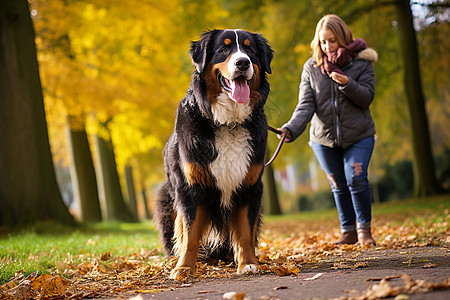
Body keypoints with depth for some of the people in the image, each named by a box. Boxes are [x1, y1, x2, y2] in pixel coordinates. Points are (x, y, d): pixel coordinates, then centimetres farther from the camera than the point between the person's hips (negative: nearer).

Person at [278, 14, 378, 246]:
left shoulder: (361, 62, -5)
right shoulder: (311, 67, -2)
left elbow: (367, 98, -9)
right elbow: (306, 104, -10)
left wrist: (347, 84, -28)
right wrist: (291, 129, -27)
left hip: (358, 135, -2)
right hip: (324, 138, 2)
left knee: (356, 179, -13)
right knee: (338, 185, 9)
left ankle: (364, 229, 7)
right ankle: (348, 232, 23)